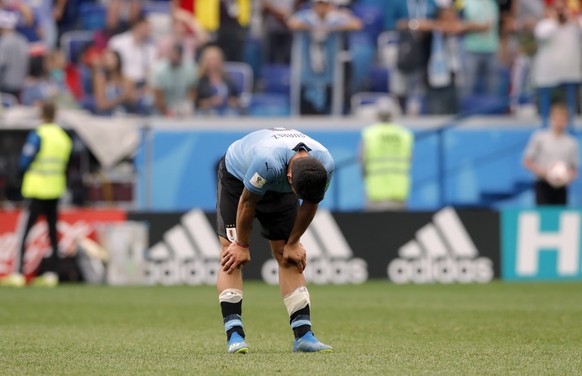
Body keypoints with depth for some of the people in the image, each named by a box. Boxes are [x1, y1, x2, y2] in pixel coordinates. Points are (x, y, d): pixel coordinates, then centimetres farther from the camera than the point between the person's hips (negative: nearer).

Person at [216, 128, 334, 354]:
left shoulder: (325, 165, -31)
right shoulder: (267, 162, -46)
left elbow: (310, 204, -10)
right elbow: (247, 203, -28)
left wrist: (293, 243, -2)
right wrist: (242, 245, -16)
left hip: (279, 190, 4)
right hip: (237, 177, -4)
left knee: (287, 257, -4)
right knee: (232, 254, -15)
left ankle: (303, 334, -7)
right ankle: (234, 334, -20)